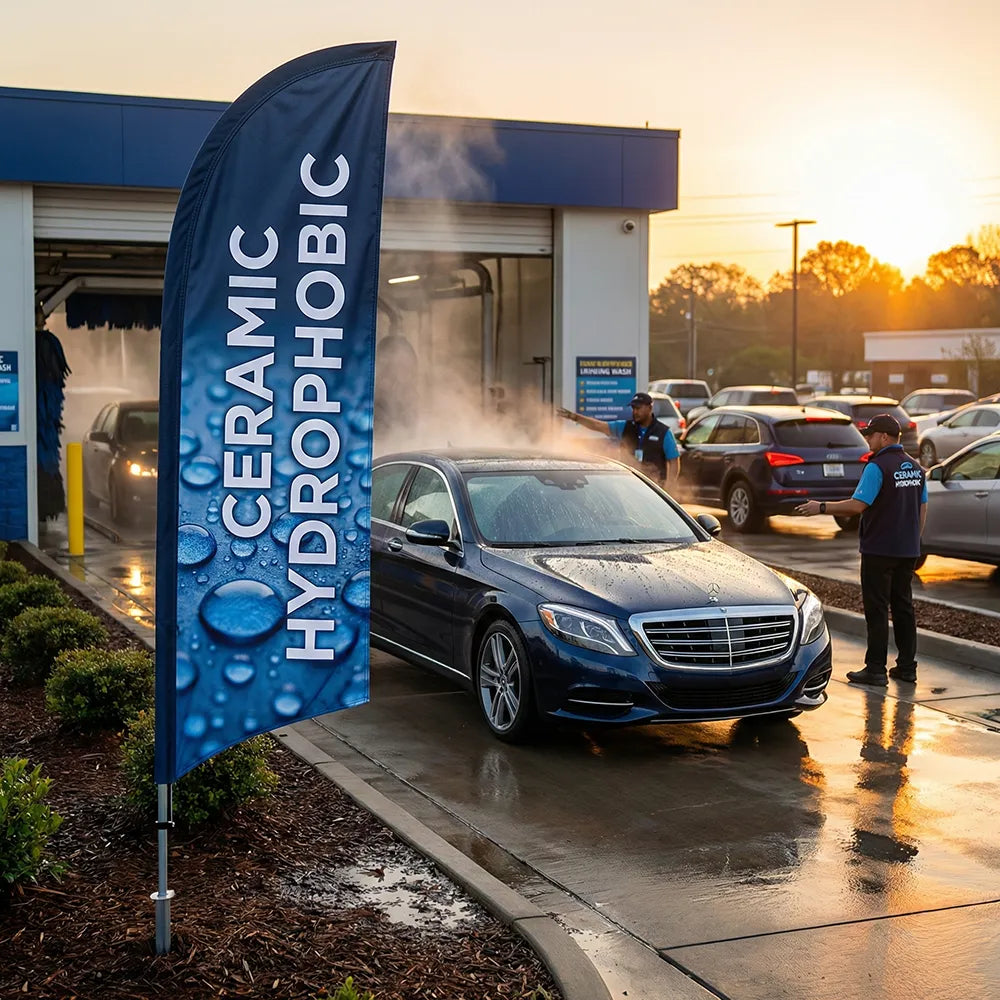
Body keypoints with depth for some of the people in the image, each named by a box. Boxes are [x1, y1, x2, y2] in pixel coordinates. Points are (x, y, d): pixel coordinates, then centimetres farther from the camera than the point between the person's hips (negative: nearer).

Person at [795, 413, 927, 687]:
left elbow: (858, 505, -20)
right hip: (907, 551, 7)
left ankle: (876, 670, -1)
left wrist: (821, 507, -11)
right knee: (903, 607, 12)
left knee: (877, 610, -3)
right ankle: (907, 667, 14)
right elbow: (922, 509, 14)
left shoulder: (878, 466, -15)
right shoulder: (915, 467, 10)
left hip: (880, 550, -7)